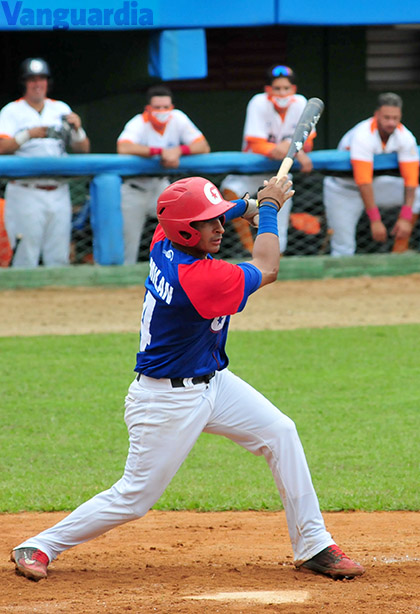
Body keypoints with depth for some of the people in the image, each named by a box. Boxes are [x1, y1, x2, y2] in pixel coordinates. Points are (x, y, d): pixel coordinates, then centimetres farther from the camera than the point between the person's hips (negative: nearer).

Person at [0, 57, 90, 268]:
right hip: (26, 194, -4)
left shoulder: (61, 109, 16)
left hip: (58, 193, 4)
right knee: (25, 258, -9)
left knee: (59, 259, 3)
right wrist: (28, 135, -25)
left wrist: (76, 129, -7)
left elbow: (83, 149, 12)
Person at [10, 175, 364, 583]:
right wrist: (269, 208, -1)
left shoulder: (164, 243, -8)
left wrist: (248, 205, 9)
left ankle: (313, 547, 9)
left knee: (279, 433, 2)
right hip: (169, 402, -9)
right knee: (133, 498, 0)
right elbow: (266, 269, -14)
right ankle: (39, 547, 16)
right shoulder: (199, 279, -33)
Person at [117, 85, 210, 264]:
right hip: (134, 189, -4)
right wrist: (161, 152, -42)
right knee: (128, 248, -4)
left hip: (160, 186, 4)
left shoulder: (178, 119, -9)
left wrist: (179, 151, -32)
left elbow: (204, 147, -13)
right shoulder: (139, 123, -21)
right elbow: (123, 148, -42)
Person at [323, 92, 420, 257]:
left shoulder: (405, 137, -16)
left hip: (375, 183, 5)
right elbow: (363, 182, -35)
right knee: (344, 248, -15)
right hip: (343, 188, -5)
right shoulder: (362, 136, -32)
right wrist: (375, 221, -37)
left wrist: (406, 218, -26)